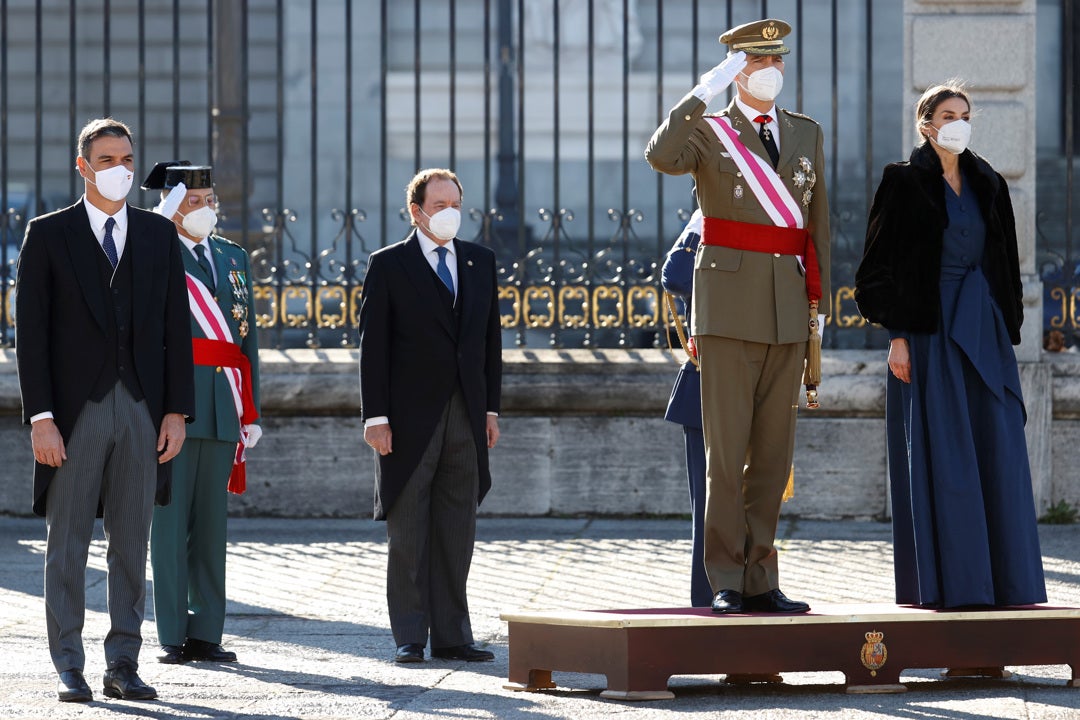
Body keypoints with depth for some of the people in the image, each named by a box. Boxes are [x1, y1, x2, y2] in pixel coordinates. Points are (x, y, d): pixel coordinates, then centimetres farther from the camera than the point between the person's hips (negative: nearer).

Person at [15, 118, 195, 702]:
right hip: (75, 409, -3)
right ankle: (69, 669, 5)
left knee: (132, 544, 5)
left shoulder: (159, 236, 10)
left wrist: (177, 411, 1)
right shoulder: (48, 235, 1)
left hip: (141, 411, 3)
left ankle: (123, 665, 11)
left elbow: (175, 328, 9)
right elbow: (31, 332, -3)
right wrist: (40, 417, -10)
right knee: (67, 545, 0)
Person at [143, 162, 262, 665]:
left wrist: (251, 412, 14)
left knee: (212, 521, 7)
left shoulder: (234, 257, 17)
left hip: (223, 406, 5)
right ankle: (172, 636, -1)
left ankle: (207, 634, 10)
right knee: (170, 520, -4)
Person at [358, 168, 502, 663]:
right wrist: (376, 417, -11)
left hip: (465, 417, 4)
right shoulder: (389, 265, -1)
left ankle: (451, 635, 10)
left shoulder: (480, 262, 12)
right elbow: (373, 345, -4)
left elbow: (490, 338, 14)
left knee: (457, 531, 5)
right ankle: (409, 637, 4)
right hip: (411, 416, -4)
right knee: (407, 531, 0)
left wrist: (491, 408, 8)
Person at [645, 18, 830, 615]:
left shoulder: (807, 134, 15)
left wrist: (819, 301, 12)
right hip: (730, 307, -4)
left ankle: (760, 581, 10)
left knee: (773, 452, 6)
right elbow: (661, 157, -22)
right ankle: (727, 582, -2)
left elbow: (817, 221, 16)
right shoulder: (708, 130, 1)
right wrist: (707, 90, -20)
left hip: (788, 312, 4)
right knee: (726, 450, -5)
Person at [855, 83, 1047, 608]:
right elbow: (881, 263, -5)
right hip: (929, 329, -5)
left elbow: (1006, 265, 17)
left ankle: (1005, 578, 3)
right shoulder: (904, 182, -1)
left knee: (997, 452, 0)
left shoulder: (988, 185, 14)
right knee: (940, 455, -7)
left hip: (984, 329, 5)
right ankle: (945, 579, -5)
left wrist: (1009, 332, 10)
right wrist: (896, 335, -13)